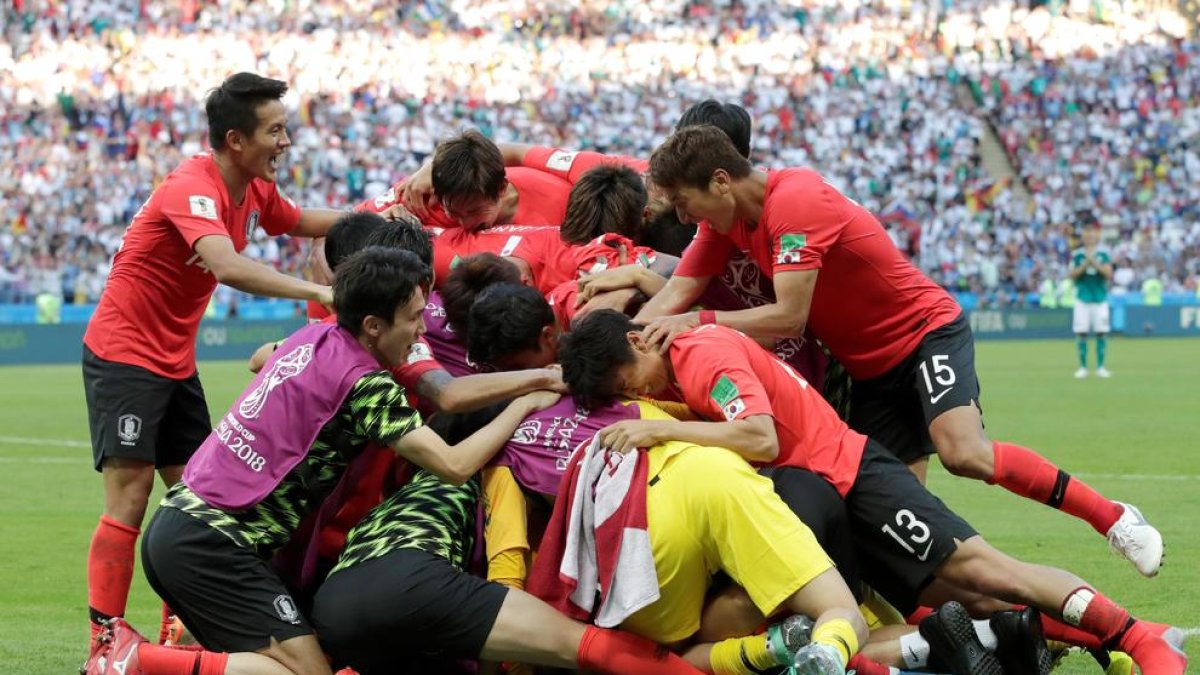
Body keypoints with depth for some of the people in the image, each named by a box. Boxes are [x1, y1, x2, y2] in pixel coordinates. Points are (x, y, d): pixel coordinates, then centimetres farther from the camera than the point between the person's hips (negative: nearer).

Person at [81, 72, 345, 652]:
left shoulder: (254, 191, 4)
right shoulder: (193, 187, -23)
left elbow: (301, 223, 26)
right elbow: (227, 267, -41)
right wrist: (316, 292, -45)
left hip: (176, 361, 9)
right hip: (124, 353, -9)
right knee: (129, 497, -14)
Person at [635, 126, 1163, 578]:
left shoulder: (794, 201, -25)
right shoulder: (728, 221, 1)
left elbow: (788, 318, -31)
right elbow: (673, 297, -2)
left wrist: (699, 321, -31)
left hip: (928, 330, -9)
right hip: (871, 368, 9)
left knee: (964, 453, -27)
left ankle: (1111, 517, -15)